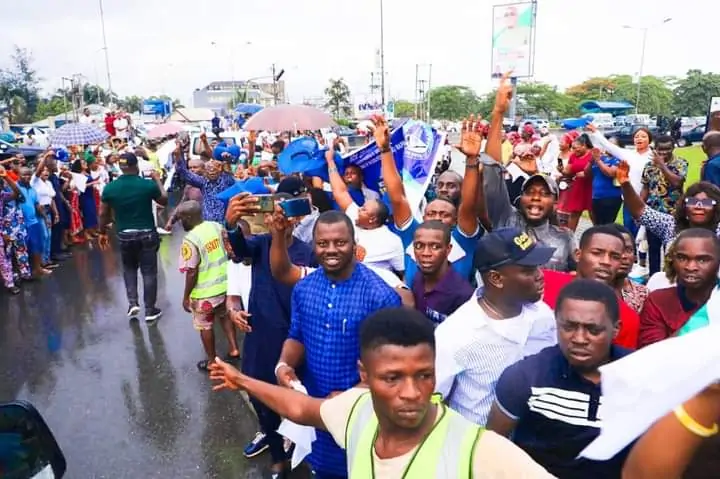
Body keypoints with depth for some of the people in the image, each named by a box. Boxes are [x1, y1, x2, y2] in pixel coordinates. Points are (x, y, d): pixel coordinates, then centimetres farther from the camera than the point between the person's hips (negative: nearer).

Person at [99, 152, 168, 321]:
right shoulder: (148, 184, -12)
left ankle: (133, 303, 13)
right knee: (149, 271, 7)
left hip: (125, 235, 2)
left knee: (129, 268, 23)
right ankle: (150, 310, 13)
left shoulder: (110, 188, -6)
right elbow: (164, 201, 6)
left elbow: (103, 214, 3)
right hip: (147, 234, -2)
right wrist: (157, 180, 16)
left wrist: (102, 233, 18)